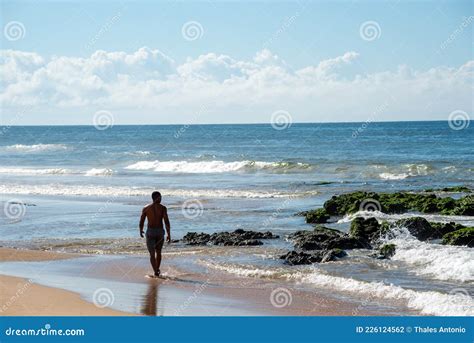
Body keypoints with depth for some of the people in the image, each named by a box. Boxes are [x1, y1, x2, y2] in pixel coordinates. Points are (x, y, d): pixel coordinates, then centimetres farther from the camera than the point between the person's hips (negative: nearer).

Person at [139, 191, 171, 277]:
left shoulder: (146, 208, 1)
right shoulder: (163, 208, -3)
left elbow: (141, 222, 2)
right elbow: (166, 221, -10)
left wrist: (141, 231, 21)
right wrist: (168, 234, -5)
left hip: (150, 232, -1)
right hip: (160, 231, 1)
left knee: (152, 254, 1)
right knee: (158, 252, 22)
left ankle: (156, 272, -12)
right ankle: (157, 269, 30)